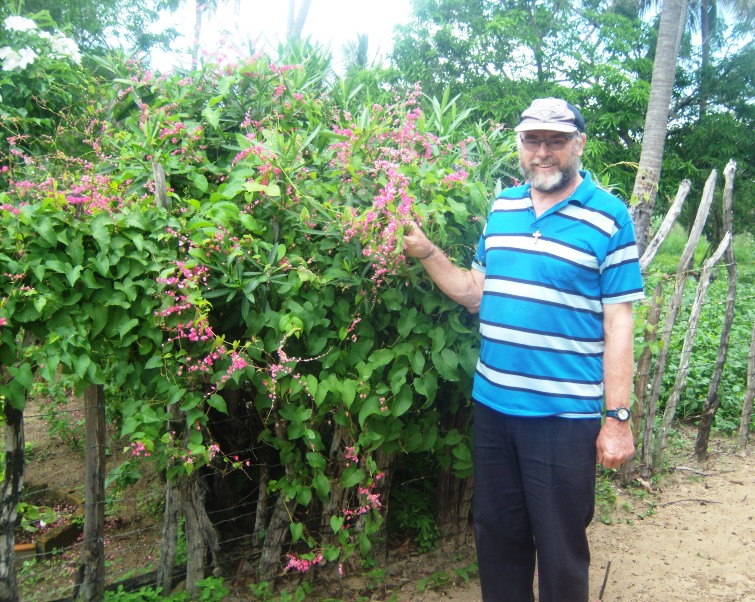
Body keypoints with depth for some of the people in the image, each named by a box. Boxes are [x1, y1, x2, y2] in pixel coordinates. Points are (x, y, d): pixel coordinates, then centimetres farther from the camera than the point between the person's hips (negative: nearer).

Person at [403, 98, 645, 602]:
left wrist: (618, 418, -11)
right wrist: (426, 252, 0)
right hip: (493, 405, 5)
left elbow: (618, 324, -9)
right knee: (497, 539, 19)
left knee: (560, 550, 9)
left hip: (565, 414, -5)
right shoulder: (502, 208, 9)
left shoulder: (609, 218, -7)